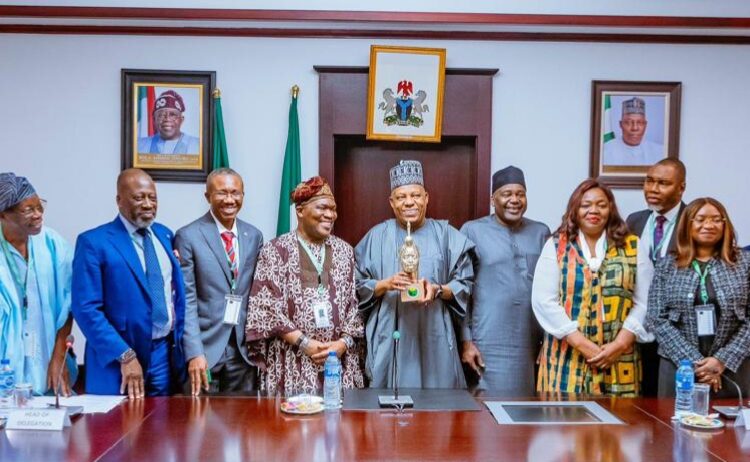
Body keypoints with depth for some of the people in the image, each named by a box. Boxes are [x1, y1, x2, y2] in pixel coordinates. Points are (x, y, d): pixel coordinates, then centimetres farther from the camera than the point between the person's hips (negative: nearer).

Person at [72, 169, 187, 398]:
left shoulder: (165, 235, 9)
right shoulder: (93, 242, -8)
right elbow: (86, 308, -13)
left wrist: (180, 342, 8)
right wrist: (125, 356, -18)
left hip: (167, 355, 5)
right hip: (118, 363, -5)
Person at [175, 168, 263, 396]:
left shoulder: (254, 236, 8)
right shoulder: (188, 236, -6)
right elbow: (186, 300, -9)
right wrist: (194, 352, -16)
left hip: (244, 349, 4)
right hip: (205, 346, -4)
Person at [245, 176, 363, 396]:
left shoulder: (344, 251, 11)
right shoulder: (275, 250, -1)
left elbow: (354, 304, 9)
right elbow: (266, 306, -7)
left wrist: (343, 342, -6)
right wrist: (304, 343, -12)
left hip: (340, 360, 3)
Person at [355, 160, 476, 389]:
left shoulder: (446, 235, 5)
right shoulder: (377, 236, 6)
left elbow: (465, 284, 5)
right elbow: (358, 285, 5)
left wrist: (438, 290, -14)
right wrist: (385, 284, -14)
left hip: (434, 338, 0)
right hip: (389, 338, 0)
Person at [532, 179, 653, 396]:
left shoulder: (632, 247, 8)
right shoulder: (556, 246, 3)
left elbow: (644, 302, 4)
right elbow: (544, 300, -5)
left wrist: (620, 344, -9)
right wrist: (582, 344, -12)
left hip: (618, 359, 1)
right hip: (567, 357, -1)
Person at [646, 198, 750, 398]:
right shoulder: (666, 266, 3)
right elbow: (657, 320, -3)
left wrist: (722, 360, -11)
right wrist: (694, 362, -11)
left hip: (733, 367, 0)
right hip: (679, 367, 0)